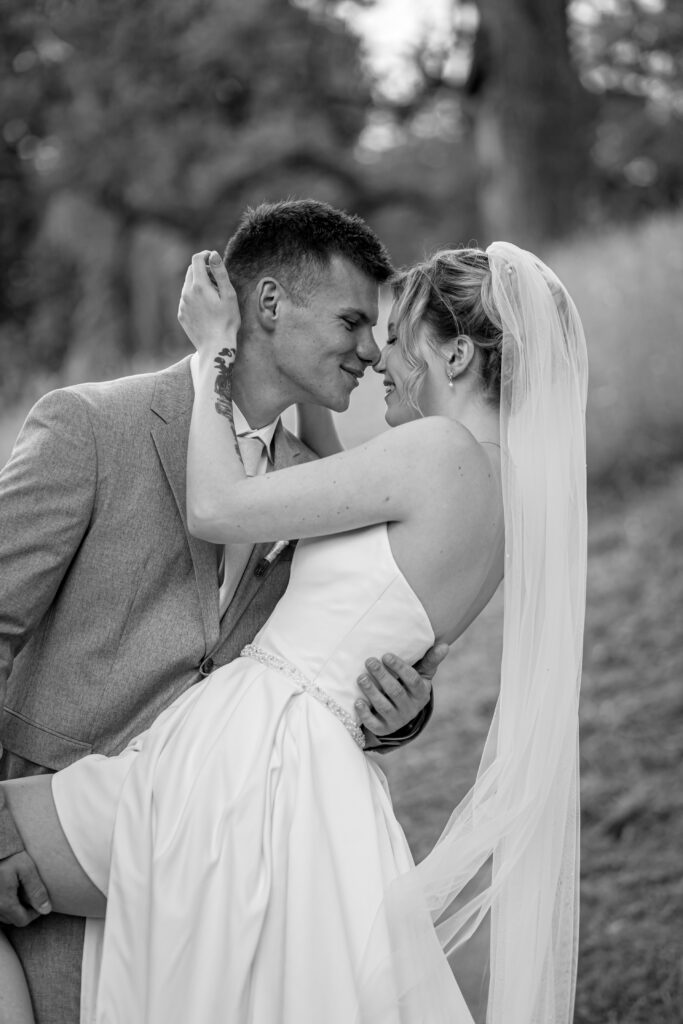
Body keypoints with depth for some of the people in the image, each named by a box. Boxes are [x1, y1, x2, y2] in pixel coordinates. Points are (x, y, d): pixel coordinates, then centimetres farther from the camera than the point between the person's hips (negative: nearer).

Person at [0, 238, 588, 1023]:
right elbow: (335, 484, 28)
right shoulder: (506, 489, 13)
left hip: (246, 757, -9)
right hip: (311, 772, 9)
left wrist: (215, 349, 1)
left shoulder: (443, 451, -14)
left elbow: (216, 509, -11)